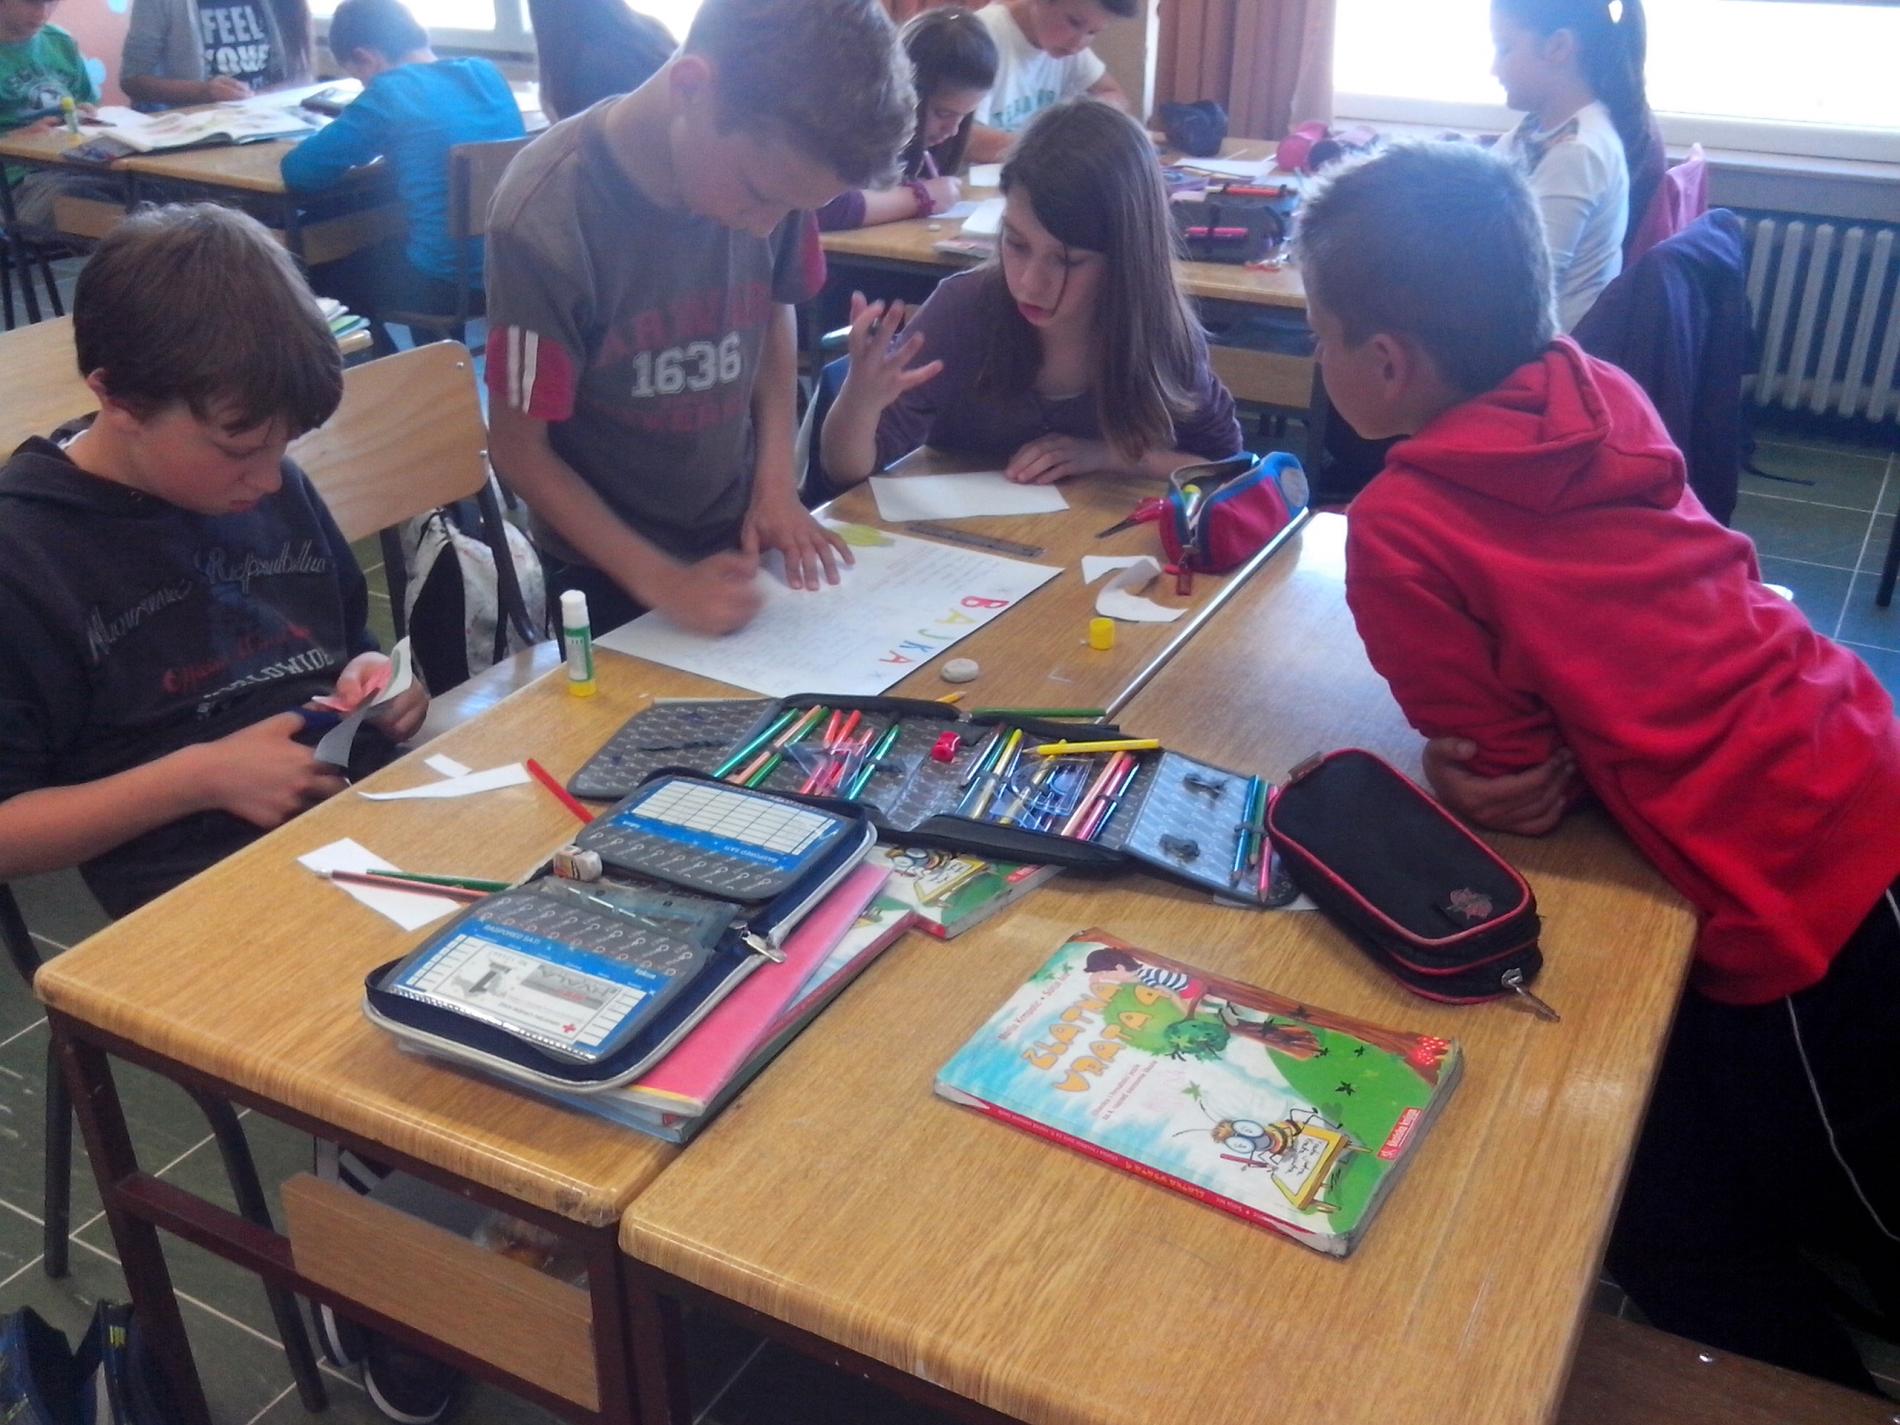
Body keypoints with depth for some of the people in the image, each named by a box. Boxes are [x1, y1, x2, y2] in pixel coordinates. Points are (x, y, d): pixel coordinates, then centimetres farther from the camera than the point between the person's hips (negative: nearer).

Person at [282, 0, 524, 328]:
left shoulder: (391, 94, -12)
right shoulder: (486, 73, 7)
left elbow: (298, 171, -9)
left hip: (446, 283, -7)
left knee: (317, 279, 23)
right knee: (380, 248, 36)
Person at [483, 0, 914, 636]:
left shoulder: (770, 160, -16)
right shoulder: (547, 222, -27)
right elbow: (521, 450, -17)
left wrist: (776, 479, -7)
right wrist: (664, 583, -21)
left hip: (742, 537, 4)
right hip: (610, 573, -4)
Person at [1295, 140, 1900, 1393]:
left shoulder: (1400, 528, -19)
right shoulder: (1599, 389, 3)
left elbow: (1510, 783, -12)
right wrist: (1567, 747, 0)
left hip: (1796, 906, -7)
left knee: (1677, 1242, 17)